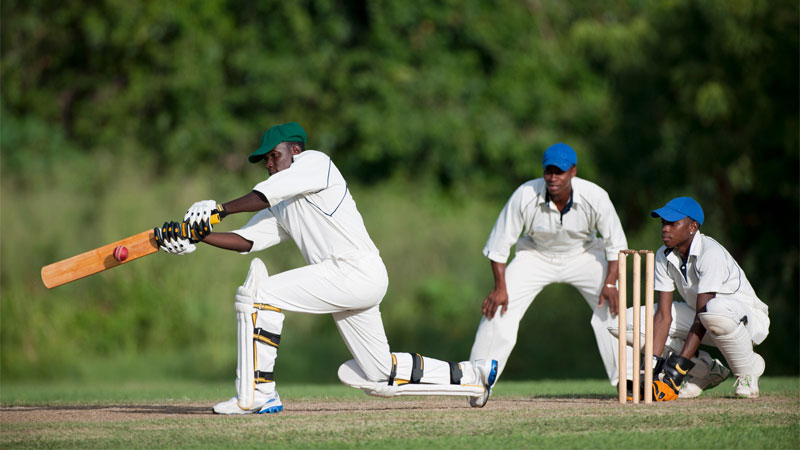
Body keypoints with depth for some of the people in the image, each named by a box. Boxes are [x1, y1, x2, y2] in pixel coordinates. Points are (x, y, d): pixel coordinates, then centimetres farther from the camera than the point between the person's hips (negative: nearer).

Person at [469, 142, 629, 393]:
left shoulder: (595, 197, -27)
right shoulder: (524, 196, -28)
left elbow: (615, 243, -14)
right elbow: (500, 243, -17)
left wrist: (610, 282, -24)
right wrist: (500, 287, -21)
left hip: (583, 255, 0)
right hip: (536, 256, 0)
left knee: (610, 307, -15)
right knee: (498, 307, -15)